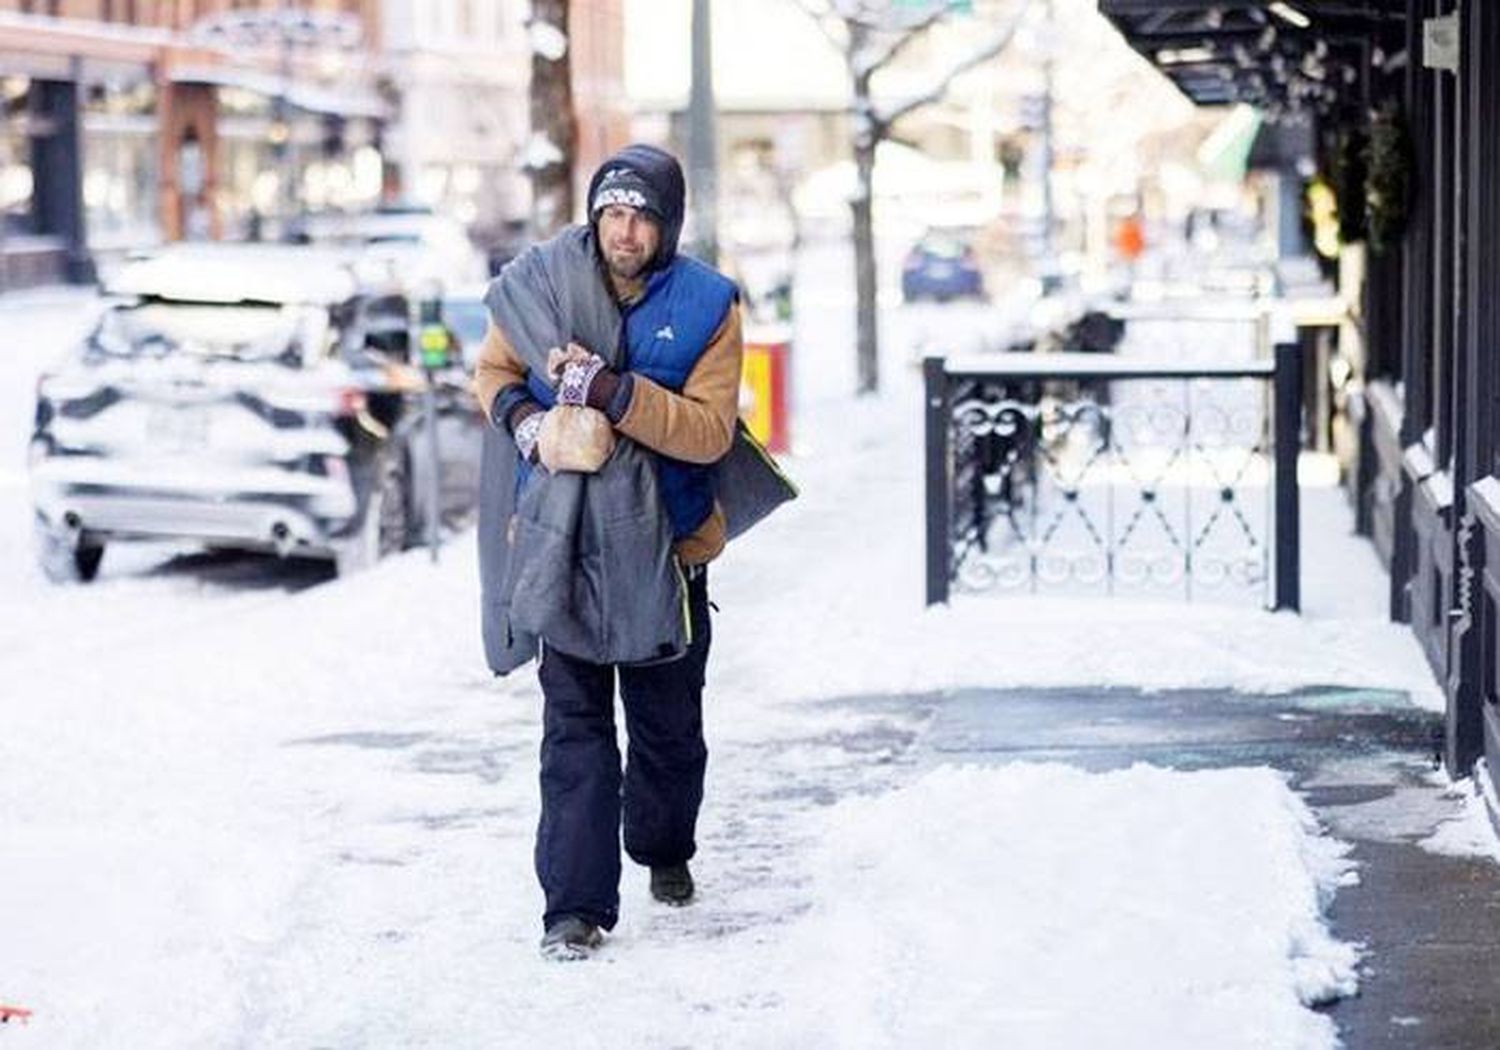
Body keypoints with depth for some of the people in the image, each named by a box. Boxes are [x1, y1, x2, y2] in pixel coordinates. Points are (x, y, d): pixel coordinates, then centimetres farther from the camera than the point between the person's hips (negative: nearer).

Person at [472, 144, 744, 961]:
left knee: (669, 721, 16)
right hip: (563, 541, 0)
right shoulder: (540, 285, -4)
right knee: (574, 725, -5)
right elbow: (492, 369, 11)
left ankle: (665, 849, 42)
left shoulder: (705, 304, -8)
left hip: (664, 545, 0)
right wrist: (520, 414, -11)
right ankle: (576, 904, -4)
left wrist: (615, 393, -27)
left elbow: (710, 432, -16)